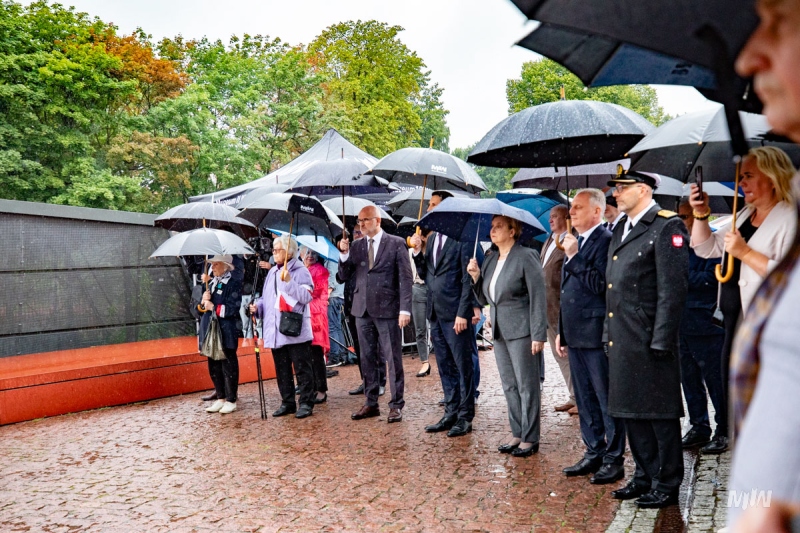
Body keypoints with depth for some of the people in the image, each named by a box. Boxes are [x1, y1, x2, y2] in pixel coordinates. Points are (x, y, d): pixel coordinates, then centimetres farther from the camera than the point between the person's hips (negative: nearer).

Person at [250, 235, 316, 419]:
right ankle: (287, 403, 24)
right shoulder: (272, 273, 16)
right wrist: (257, 306, 4)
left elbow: (306, 296, -16)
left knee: (302, 369, 0)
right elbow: (266, 297, 23)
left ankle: (306, 403, 7)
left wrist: (289, 282, -23)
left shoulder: (300, 271, -5)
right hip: (275, 331, 7)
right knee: (282, 371, 13)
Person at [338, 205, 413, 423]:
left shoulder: (396, 243, -2)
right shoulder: (356, 245, 10)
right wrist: (344, 254, -7)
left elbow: (405, 278, -6)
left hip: (387, 309, -5)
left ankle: (396, 405, 11)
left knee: (393, 358, 1)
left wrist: (405, 309, -14)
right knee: (367, 359, 11)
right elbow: (344, 276, 9)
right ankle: (371, 403, 22)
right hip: (362, 309, 5)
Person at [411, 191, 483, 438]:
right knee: (445, 367, 14)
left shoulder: (462, 237, -10)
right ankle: (451, 413, 25)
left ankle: (465, 417, 12)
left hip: (455, 314, -8)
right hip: (436, 313, 8)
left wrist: (463, 313, -17)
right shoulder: (432, 238, 14)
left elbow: (468, 279, -13)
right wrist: (418, 252, 0)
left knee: (463, 366, 3)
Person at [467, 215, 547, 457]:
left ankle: (530, 438, 11)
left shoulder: (526, 257, -10)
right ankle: (517, 434, 24)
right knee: (509, 386, 13)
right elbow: (484, 297, 16)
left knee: (527, 386, 1)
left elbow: (538, 297, -14)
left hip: (521, 331, -7)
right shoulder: (490, 261, 12)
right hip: (499, 331, 8)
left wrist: (538, 335, -18)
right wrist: (476, 276, -2)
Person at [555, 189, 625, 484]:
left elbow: (601, 284, -23)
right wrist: (561, 330, 19)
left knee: (606, 400, 2)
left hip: (597, 336, -9)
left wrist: (574, 257, -19)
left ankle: (614, 459, 13)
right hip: (576, 336, 9)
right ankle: (593, 453, 27)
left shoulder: (606, 240, -12)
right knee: (585, 400, 16)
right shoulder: (575, 242, 16)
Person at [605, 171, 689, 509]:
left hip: (650, 341, -8)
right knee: (631, 411, 16)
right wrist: (609, 334, 16)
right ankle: (645, 477, 30)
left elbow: (673, 290, -15)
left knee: (660, 414, 4)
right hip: (622, 342, 9)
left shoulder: (667, 227, -10)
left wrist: (661, 341, -18)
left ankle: (667, 484, 18)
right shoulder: (620, 231, 16)